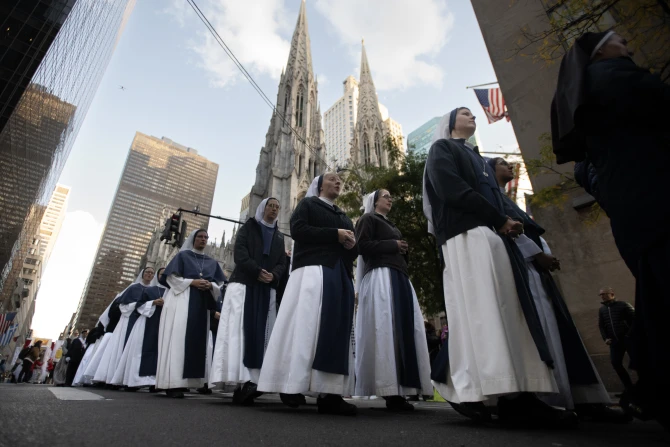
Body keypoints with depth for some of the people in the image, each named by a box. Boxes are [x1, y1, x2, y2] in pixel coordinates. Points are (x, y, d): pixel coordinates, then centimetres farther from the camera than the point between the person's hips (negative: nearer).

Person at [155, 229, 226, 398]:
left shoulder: (212, 262, 19)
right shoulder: (183, 255, 9)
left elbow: (220, 284, 14)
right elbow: (170, 277, -1)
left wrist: (210, 285, -8)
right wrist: (192, 282, -13)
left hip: (202, 304, 4)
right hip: (181, 301, -4)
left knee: (196, 340, -1)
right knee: (178, 339, -12)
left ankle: (185, 382, 3)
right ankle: (173, 383, -12)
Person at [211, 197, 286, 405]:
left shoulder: (279, 236, 21)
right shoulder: (248, 227, 11)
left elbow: (282, 262, 11)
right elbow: (239, 252, -4)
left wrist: (273, 275, -11)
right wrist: (257, 271, -17)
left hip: (267, 290, 3)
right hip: (244, 284, -3)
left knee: (259, 333, -4)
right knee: (239, 330, -12)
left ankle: (251, 381, -5)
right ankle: (241, 380, -16)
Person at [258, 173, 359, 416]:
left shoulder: (345, 218, 29)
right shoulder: (308, 204, 12)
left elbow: (354, 249, 26)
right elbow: (297, 229, -7)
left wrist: (351, 244, 0)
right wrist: (334, 234, -11)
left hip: (341, 275, 6)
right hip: (314, 270, -6)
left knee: (336, 329, -3)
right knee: (306, 323, -14)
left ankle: (330, 392, -4)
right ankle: (292, 384, -7)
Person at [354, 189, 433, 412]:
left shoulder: (392, 226, 31)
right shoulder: (367, 219, 7)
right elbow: (363, 245, -8)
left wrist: (404, 250, 8)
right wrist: (393, 245, -7)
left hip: (399, 278, 8)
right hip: (380, 276, -8)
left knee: (402, 329, 0)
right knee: (385, 330, -13)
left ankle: (398, 390, 3)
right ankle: (389, 392, -12)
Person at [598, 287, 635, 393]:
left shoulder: (623, 305, -4)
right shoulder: (602, 309, 11)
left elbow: (635, 318, -8)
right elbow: (601, 325, 14)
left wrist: (630, 334, -15)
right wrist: (605, 338, 2)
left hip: (628, 339, -5)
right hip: (614, 341, 5)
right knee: (615, 363, -1)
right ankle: (629, 387, 12)